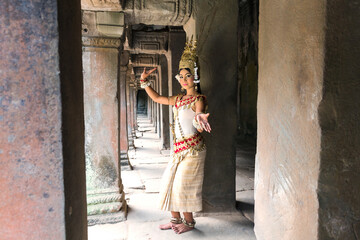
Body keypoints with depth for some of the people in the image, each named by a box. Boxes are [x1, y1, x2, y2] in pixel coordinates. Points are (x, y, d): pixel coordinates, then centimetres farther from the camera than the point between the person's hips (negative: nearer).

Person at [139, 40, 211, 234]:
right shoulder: (179, 99, 13)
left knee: (184, 185, -2)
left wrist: (199, 120, -47)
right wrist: (144, 81, 20)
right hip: (179, 147, 8)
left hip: (192, 149, -8)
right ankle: (175, 219, 26)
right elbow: (157, 98, 25)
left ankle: (189, 221, 18)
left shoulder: (198, 99, -9)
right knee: (171, 182, 11)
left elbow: (199, 125, -23)